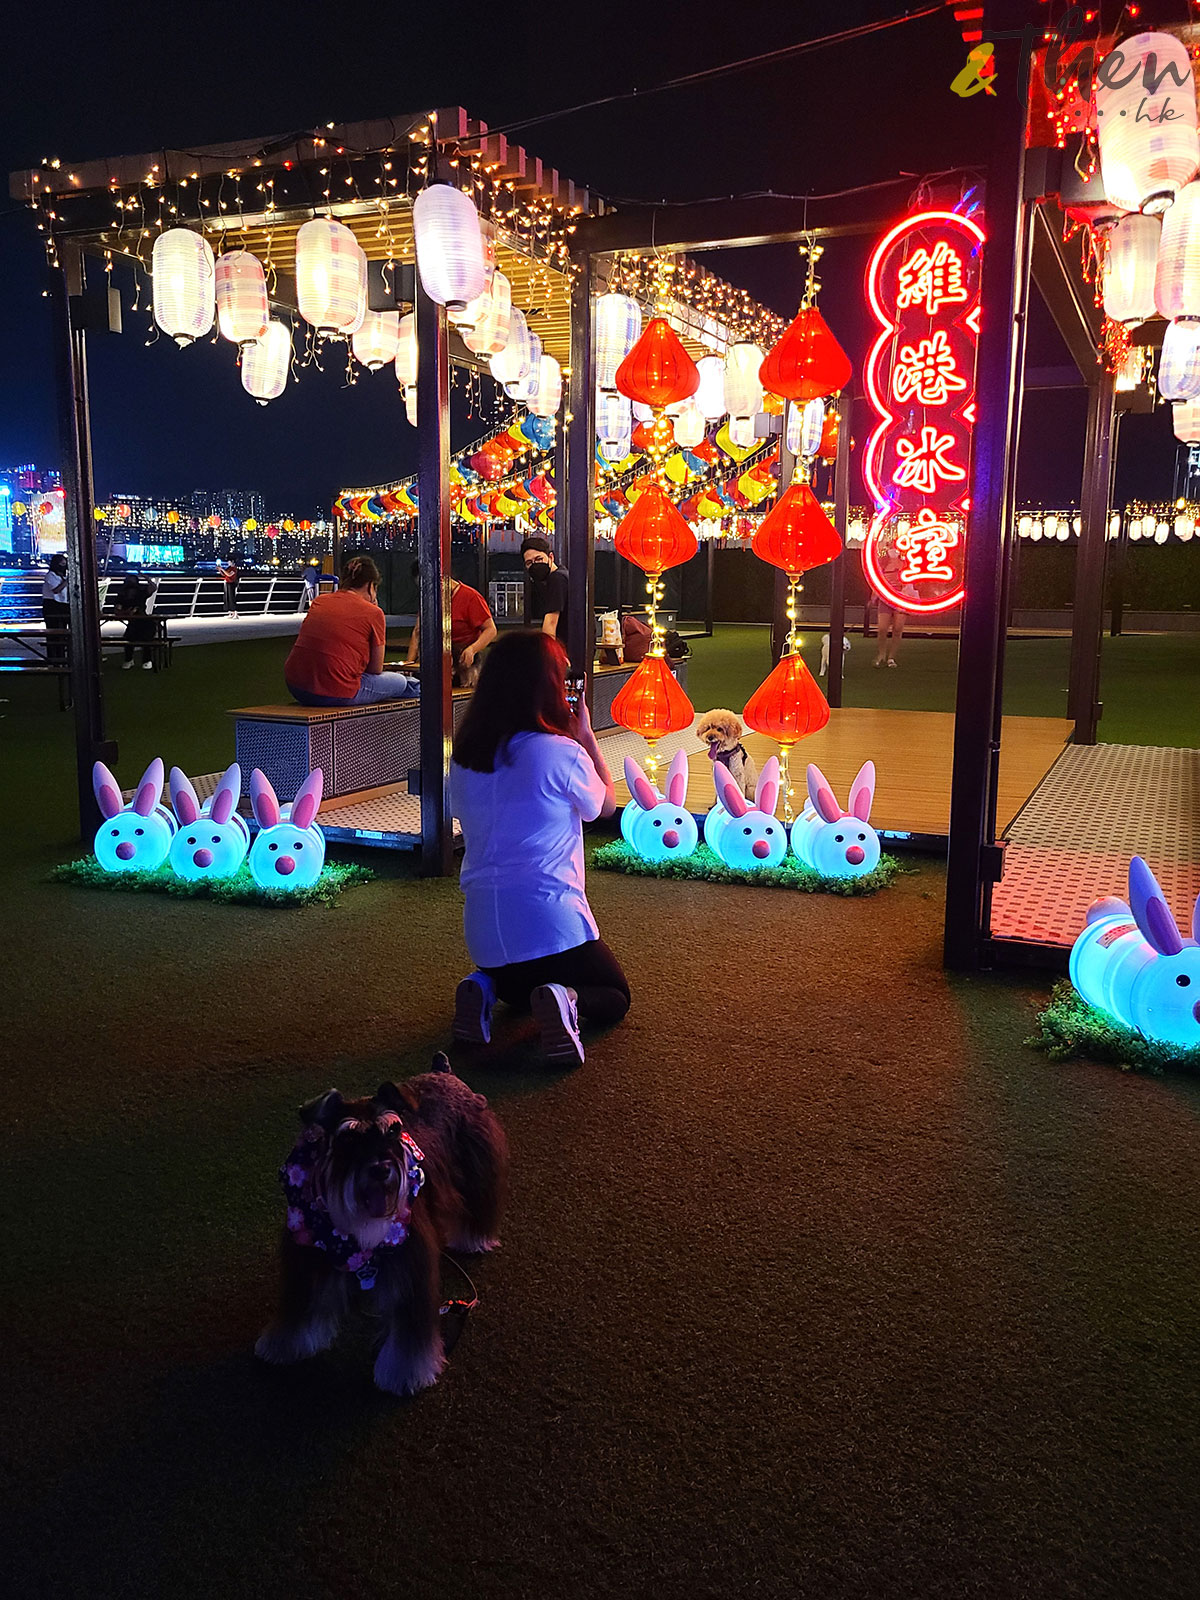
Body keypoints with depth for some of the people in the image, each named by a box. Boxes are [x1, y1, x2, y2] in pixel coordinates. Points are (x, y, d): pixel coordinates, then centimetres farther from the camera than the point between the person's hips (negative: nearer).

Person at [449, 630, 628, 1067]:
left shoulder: (464, 758, 1)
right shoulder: (563, 753, -15)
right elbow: (606, 804, 4)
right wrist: (586, 734, 14)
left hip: (483, 928, 6)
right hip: (550, 922, -6)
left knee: (523, 983, 36)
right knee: (614, 997, 19)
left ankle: (487, 987, 3)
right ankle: (568, 1001, -13)